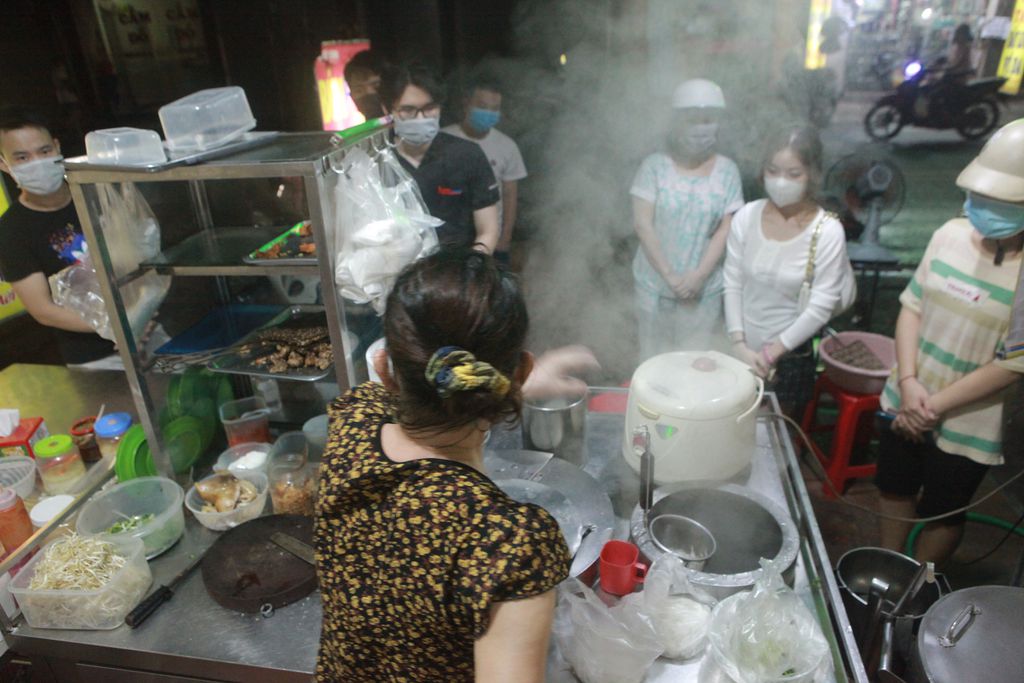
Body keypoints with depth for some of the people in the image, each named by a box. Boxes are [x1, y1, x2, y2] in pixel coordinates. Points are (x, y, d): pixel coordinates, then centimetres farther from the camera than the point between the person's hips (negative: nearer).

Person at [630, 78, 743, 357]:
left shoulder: (727, 171, 0)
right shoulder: (655, 165, -5)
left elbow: (726, 229, -3)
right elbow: (642, 224, -10)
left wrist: (699, 275, -14)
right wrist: (668, 275, -15)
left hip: (704, 288, 1)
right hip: (655, 284, -1)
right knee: (654, 356, 11)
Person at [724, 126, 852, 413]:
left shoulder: (827, 231, -15)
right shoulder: (746, 217, -7)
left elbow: (821, 307, -15)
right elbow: (732, 285, -5)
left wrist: (771, 352, -15)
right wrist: (740, 345, -12)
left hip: (790, 357, -2)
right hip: (740, 351, 3)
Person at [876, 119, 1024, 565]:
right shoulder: (952, 233, -7)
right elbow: (912, 305, -2)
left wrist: (935, 406, -18)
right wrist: (909, 381, -13)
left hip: (965, 426, -4)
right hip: (904, 402, 4)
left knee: (943, 514, 16)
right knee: (896, 490, 21)